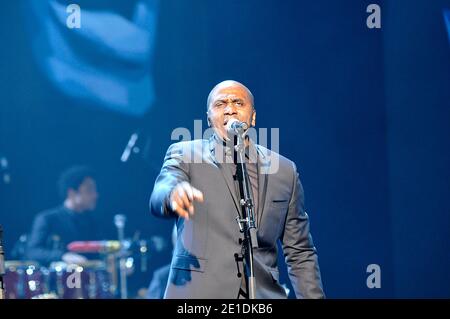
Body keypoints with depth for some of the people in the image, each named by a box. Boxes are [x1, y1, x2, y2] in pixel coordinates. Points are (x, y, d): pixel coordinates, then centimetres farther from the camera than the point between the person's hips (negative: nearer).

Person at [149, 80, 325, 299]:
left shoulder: (285, 171, 13)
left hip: (264, 295, 3)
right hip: (199, 292, -2)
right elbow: (158, 198, -14)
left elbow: (300, 253, 16)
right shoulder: (185, 155, 7)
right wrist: (174, 194, -37)